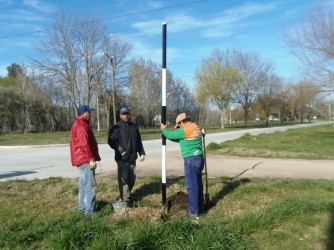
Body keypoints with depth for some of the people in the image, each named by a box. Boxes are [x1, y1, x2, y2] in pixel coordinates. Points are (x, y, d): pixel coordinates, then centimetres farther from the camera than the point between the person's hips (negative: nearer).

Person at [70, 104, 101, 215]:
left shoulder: (78, 124, 19)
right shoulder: (81, 125, -15)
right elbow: (84, 144, -24)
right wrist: (91, 158, -23)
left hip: (82, 159, 11)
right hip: (85, 159, -11)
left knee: (84, 184, 17)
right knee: (90, 184, -8)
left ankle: (82, 206, 25)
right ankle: (90, 210, -6)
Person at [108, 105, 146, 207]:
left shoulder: (134, 127, 13)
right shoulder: (116, 127, -4)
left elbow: (139, 141, 19)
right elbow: (111, 141, -13)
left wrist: (142, 153, 13)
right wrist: (120, 149, -24)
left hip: (132, 158, 6)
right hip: (122, 158, -6)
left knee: (132, 178, 13)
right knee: (123, 179, -6)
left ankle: (127, 195, 32)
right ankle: (125, 200, 0)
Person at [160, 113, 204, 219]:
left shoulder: (185, 130, -15)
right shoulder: (196, 127, 13)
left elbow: (170, 135, -4)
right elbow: (178, 137, 23)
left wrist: (163, 129, 15)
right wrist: (167, 133, 22)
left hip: (191, 160, -9)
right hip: (199, 158, 9)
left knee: (191, 186, -3)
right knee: (198, 184, 16)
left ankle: (193, 211, 3)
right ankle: (200, 208, 25)